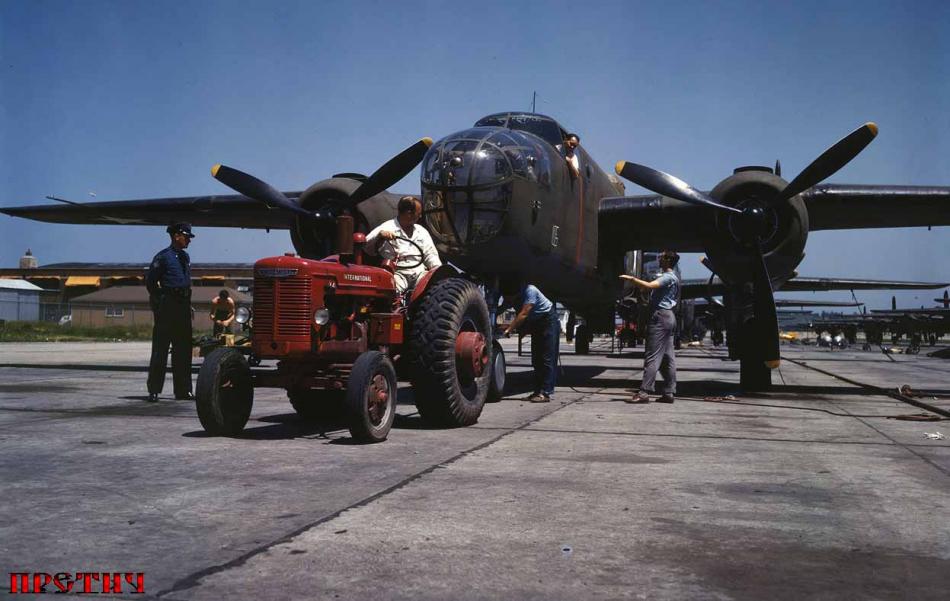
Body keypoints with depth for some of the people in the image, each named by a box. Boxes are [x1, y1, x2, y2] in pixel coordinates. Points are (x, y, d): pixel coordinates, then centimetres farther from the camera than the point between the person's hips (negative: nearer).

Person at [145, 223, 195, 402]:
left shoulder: (185, 257, 15)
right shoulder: (163, 256, -6)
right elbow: (150, 281, -4)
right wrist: (160, 302, -3)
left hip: (183, 307, 7)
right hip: (167, 307, -7)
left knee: (183, 350, 8)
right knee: (160, 349, -3)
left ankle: (183, 390, 13)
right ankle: (154, 391, 0)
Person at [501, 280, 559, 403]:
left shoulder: (529, 291, -29)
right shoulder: (512, 297, -4)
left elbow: (523, 314, -34)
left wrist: (509, 329, -37)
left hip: (549, 321, -8)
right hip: (536, 324, 8)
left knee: (547, 359, -12)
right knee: (536, 359, 6)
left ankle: (545, 393, -16)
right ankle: (538, 391, 9)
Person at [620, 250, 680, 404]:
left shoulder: (668, 277, -11)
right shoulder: (668, 277, 22)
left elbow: (649, 286, -26)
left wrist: (632, 278, -19)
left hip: (661, 316, -11)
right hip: (667, 316, 11)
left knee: (652, 356, -14)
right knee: (667, 357, 8)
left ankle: (644, 392, -17)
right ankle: (669, 392, 9)